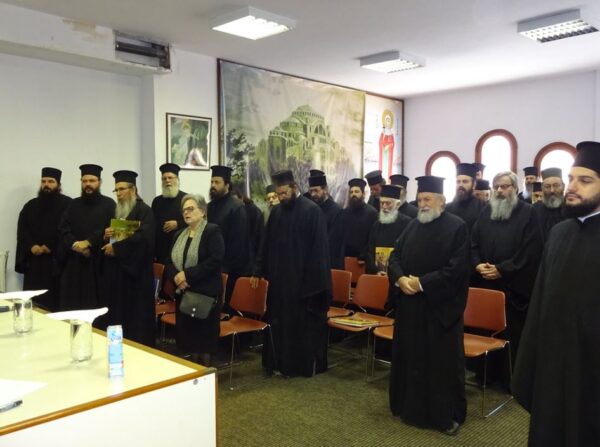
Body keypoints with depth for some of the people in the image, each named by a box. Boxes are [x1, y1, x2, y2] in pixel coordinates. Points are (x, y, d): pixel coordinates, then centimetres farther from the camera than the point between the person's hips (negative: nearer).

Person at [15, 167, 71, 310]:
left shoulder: (67, 204, -1)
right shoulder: (31, 205, 15)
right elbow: (22, 229, 8)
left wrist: (50, 247, -12)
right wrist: (31, 246, -8)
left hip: (57, 260, -4)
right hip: (34, 260, 5)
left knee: (55, 301, -4)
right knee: (34, 303, 3)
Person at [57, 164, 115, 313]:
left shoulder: (108, 204, 3)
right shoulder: (74, 204, 14)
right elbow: (63, 229, 5)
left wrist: (88, 242, -17)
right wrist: (75, 244, -13)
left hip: (98, 261, -3)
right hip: (74, 261, 3)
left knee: (96, 302, -2)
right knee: (72, 303, 3)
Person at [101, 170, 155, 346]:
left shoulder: (144, 211, -7)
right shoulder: (116, 212, 17)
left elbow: (143, 237, -21)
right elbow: (110, 238, 22)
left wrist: (116, 248, -17)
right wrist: (106, 236, -2)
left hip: (135, 272, -7)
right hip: (115, 271, 7)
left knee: (136, 316, -3)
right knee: (117, 315, 9)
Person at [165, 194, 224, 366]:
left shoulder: (212, 231, -7)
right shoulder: (179, 235, 15)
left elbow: (215, 260, -19)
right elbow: (169, 262, 12)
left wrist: (188, 274, -20)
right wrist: (176, 277, -10)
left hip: (206, 293, -6)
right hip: (184, 293, 6)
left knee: (205, 335, 2)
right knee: (189, 334, 10)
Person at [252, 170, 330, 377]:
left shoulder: (312, 210, -10)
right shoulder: (276, 211, 8)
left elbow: (318, 247, -11)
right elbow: (267, 244, 14)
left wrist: (315, 278, -14)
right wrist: (259, 271, 13)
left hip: (304, 277, -6)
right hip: (279, 276, 6)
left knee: (306, 323, 5)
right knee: (280, 321, 12)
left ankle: (309, 364, 18)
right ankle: (282, 362, 26)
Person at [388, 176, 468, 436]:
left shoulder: (457, 227, -8)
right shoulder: (413, 226, 10)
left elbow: (456, 268, -16)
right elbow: (395, 256, 8)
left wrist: (422, 282, -19)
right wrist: (400, 278, -12)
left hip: (440, 306, -6)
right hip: (410, 304, 6)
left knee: (443, 361, 4)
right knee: (411, 356, 15)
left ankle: (447, 414, 20)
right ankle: (410, 406, 31)